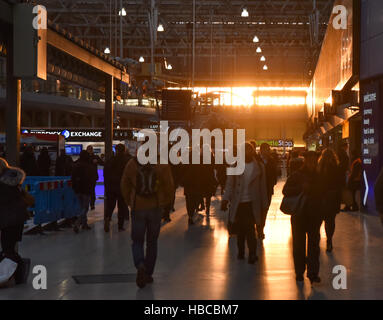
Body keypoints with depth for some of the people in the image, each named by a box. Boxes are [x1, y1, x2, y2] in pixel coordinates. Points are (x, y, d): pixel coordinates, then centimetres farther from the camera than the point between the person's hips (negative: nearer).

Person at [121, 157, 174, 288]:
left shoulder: (132, 164, -5)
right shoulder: (162, 164, -8)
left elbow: (124, 185, 2)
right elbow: (169, 185, -4)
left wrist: (129, 202, 15)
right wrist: (164, 202, 11)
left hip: (137, 208, 0)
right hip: (155, 208, 0)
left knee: (137, 241, 9)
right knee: (152, 242, 15)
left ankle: (140, 266, -18)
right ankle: (148, 274, 19)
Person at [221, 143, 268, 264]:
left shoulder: (258, 166, 3)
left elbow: (262, 185, 7)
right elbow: (230, 184, 1)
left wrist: (264, 204, 6)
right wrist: (225, 199, -9)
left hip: (251, 203, -1)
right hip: (238, 203, 1)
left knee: (249, 229, -8)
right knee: (239, 229, 8)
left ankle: (252, 254, 1)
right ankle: (241, 251, 23)